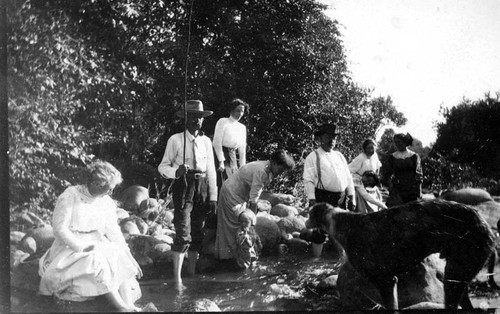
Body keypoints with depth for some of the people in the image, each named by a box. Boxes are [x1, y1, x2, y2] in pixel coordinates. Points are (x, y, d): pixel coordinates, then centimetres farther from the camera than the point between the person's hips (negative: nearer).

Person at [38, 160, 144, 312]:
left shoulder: (107, 203, 7)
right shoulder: (70, 196, -9)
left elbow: (114, 232, 3)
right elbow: (59, 228, -14)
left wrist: (130, 259, -6)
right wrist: (82, 247, -23)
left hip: (97, 247, 5)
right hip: (69, 249, -5)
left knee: (122, 259, -22)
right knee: (96, 260, -34)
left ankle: (129, 306, -34)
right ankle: (122, 307, -36)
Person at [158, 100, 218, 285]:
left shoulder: (206, 141, 8)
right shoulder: (175, 140, -5)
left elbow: (211, 170, 10)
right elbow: (162, 167, -5)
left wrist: (213, 197, 6)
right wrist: (176, 171, -26)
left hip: (202, 187, 5)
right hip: (183, 187, -5)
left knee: (197, 233, 11)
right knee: (183, 233, -12)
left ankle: (192, 271, 25)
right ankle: (177, 278, -7)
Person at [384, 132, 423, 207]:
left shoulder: (414, 156, 5)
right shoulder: (392, 157, 8)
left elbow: (418, 175, 3)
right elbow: (389, 175, 6)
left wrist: (419, 193, -5)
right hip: (397, 190, 0)